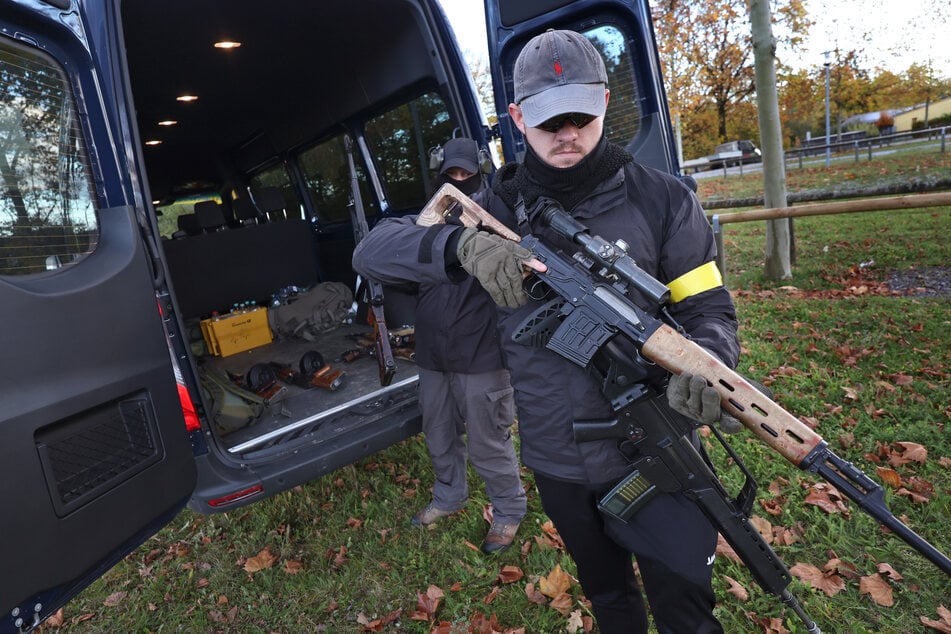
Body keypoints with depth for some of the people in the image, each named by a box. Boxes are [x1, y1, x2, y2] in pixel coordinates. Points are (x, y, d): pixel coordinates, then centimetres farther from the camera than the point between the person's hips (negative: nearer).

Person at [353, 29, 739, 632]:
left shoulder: (661, 197, -7)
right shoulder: (498, 207, -4)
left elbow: (709, 308, -4)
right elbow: (376, 245, -11)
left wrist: (705, 363, -29)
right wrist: (465, 244, -33)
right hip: (556, 462, 3)